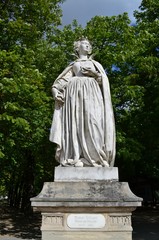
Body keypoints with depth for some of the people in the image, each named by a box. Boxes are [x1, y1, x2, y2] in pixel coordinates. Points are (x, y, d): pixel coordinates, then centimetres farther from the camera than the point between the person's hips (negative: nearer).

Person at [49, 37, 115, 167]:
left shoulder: (95, 64, 29)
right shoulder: (73, 65, 28)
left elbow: (104, 80, 15)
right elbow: (59, 82, 18)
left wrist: (95, 74, -4)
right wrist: (56, 93, -1)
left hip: (91, 93, 0)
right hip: (75, 92, 0)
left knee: (92, 121, -19)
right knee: (76, 122, -16)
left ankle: (95, 157, -25)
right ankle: (76, 158, -22)